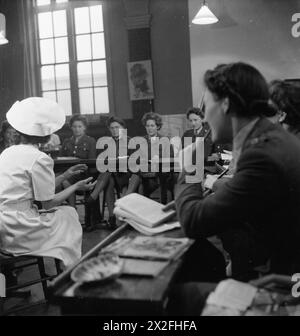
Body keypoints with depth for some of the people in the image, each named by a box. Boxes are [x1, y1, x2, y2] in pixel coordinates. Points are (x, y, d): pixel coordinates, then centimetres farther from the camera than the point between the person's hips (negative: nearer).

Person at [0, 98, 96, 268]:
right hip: (18, 232, -8)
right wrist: (76, 187, 4)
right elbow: (48, 203, -9)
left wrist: (66, 175, 23)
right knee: (69, 214, 14)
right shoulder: (40, 159, -16)